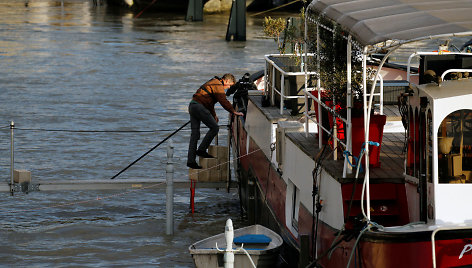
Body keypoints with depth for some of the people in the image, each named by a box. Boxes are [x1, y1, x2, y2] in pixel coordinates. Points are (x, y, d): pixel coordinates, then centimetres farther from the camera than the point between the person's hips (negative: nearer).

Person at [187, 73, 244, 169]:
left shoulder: (213, 83, 26)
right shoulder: (218, 85, -6)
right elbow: (223, 101, -14)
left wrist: (214, 115, 36)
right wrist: (234, 112, -8)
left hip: (192, 106, 10)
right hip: (199, 107, -10)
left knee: (195, 134, 8)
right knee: (214, 128, -5)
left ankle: (191, 160, 5)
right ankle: (201, 150, -4)